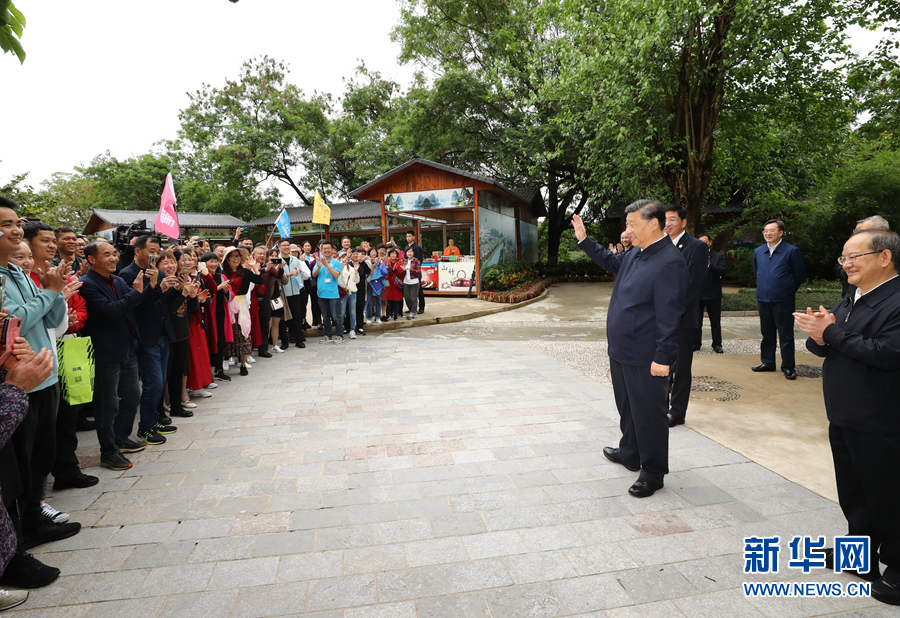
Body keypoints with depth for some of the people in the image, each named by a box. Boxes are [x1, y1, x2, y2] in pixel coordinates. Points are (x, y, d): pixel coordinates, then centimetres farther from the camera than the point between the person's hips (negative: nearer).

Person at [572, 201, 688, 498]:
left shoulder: (670, 262, -20)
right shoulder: (635, 255, 8)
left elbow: (669, 315, -22)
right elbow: (612, 262, 31)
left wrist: (662, 358, -22)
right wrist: (584, 240, 27)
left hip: (646, 359, -9)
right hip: (622, 351, 9)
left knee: (648, 415, 5)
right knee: (627, 408, 24)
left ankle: (652, 474, 22)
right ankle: (630, 454, 44)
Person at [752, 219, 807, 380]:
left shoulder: (791, 251, -7)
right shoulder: (758, 252, 9)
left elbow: (800, 274, -1)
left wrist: (788, 291, 6)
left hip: (783, 301, -5)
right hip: (763, 299, 5)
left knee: (786, 335, 1)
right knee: (767, 333, 14)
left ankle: (788, 367, 10)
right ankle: (767, 362, 25)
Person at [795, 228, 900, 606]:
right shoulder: (850, 301, 12)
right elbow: (820, 346, 12)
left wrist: (832, 333, -20)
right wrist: (818, 337, -11)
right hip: (843, 418, 9)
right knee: (853, 494, 21)